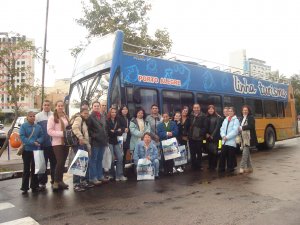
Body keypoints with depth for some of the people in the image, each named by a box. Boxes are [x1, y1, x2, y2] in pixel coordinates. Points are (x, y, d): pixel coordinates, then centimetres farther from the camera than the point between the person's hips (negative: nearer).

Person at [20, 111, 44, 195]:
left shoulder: (38, 127, 4)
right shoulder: (23, 126, -6)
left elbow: (41, 136, 5)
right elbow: (22, 137, -13)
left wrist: (38, 141, -17)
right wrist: (32, 142, -22)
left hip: (36, 150, 3)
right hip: (27, 150, -3)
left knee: (35, 168, 12)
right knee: (26, 169, 3)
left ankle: (35, 186, 23)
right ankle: (25, 187, 11)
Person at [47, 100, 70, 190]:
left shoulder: (66, 117, 12)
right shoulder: (52, 117, -4)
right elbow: (49, 131, -11)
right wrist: (62, 133, -19)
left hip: (66, 143, 5)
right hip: (57, 143, -5)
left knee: (63, 162, 10)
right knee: (60, 162, -11)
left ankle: (60, 180, 22)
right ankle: (55, 182, 2)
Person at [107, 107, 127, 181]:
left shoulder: (117, 121, 13)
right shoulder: (107, 121, -4)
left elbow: (120, 132, 6)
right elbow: (108, 132, -13)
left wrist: (114, 132, -10)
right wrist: (117, 131, -5)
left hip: (116, 142, 5)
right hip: (109, 142, -5)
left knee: (120, 157, -1)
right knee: (112, 159, -4)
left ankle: (119, 175, 4)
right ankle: (112, 175, 13)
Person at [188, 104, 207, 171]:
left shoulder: (203, 116, -3)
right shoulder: (190, 116, 4)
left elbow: (205, 127, -8)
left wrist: (201, 134, -17)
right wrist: (187, 134, -3)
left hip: (199, 137, -2)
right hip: (191, 137, 2)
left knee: (199, 153, 9)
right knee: (192, 153, 9)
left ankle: (199, 166, 21)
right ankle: (193, 166, 20)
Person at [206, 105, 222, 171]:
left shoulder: (218, 117, -2)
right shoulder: (206, 117, 10)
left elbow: (217, 127, -7)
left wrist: (212, 135, -11)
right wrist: (206, 134, -4)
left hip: (215, 137, -4)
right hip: (208, 137, 4)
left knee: (214, 151, -3)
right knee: (209, 151, 6)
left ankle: (214, 166, 5)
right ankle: (210, 165, 15)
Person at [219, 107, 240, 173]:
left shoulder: (236, 120, -2)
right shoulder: (225, 120, 14)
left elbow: (235, 131, -12)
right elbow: (222, 129, 9)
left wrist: (227, 137, -16)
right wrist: (223, 136, -9)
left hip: (231, 142, -4)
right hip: (224, 141, 5)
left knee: (231, 156, 2)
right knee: (222, 155, 5)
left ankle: (230, 168, 14)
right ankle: (221, 168, 13)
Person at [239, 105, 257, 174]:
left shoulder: (251, 117, -6)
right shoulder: (243, 118, 17)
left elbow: (251, 126, -20)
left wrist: (242, 128, -16)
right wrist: (240, 129, -3)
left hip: (249, 138, -8)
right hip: (244, 137, 8)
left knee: (245, 152, -12)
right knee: (247, 153, 11)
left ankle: (242, 167, -12)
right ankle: (249, 167, 19)